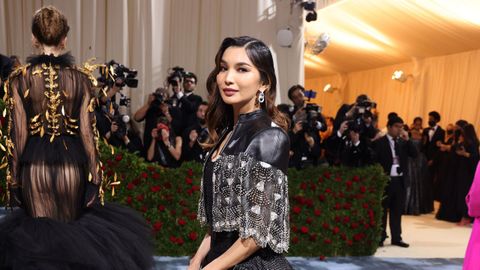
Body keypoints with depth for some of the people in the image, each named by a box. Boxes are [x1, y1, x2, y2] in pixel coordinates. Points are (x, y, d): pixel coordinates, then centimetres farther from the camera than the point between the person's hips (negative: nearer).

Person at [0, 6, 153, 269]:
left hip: (34, 164, -1)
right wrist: (95, 178, 1)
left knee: (38, 237, 13)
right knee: (73, 231, 20)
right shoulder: (82, 77, -4)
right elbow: (88, 132, -4)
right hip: (71, 162, 1)